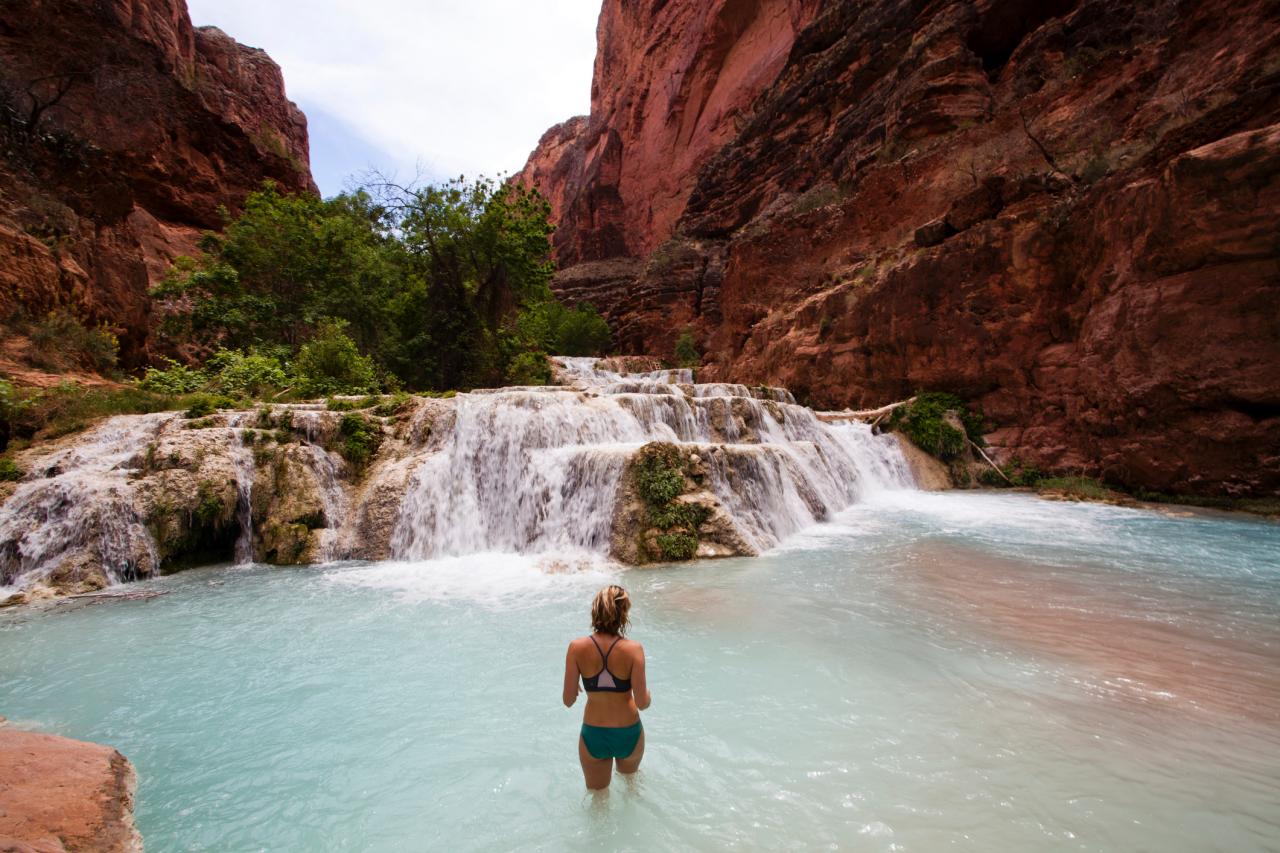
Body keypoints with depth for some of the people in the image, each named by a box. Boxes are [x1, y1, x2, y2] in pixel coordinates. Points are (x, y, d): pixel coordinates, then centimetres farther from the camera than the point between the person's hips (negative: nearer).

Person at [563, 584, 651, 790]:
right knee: (630, 779, 35)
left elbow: (568, 701, -12)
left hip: (593, 735, 0)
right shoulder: (633, 649, -21)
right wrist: (647, 691, 5)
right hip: (628, 733, 0)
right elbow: (642, 703, -17)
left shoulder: (577, 648, -18)